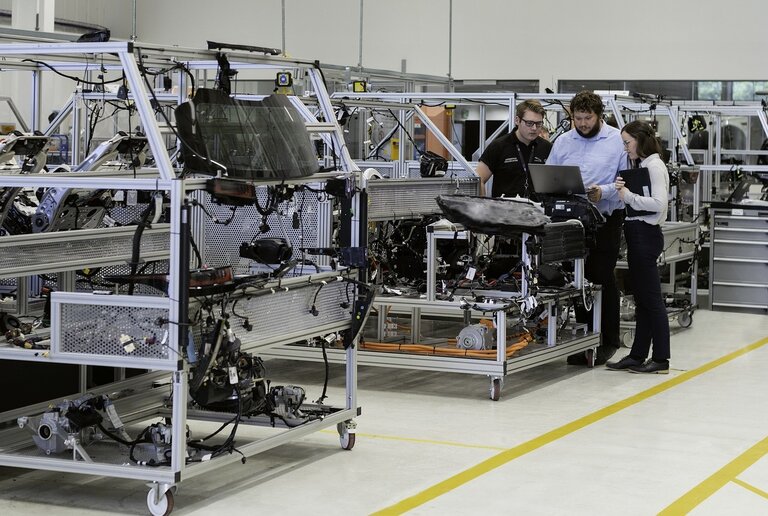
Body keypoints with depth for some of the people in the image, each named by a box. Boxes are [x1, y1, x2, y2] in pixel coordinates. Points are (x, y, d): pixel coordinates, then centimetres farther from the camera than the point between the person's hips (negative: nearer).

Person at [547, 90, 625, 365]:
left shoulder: (617, 141, -2)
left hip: (606, 217, -4)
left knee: (603, 277, -2)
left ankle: (608, 340, 8)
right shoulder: (563, 142, 10)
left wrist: (603, 192, -20)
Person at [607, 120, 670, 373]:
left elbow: (659, 203, -21)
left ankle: (661, 359, 0)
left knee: (651, 299, -5)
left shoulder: (654, 166, -11)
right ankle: (638, 355, 17)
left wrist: (628, 195, -15)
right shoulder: (638, 165, 17)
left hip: (646, 233, -10)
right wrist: (622, 191, -3)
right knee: (642, 299, 12)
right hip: (637, 234, 10)